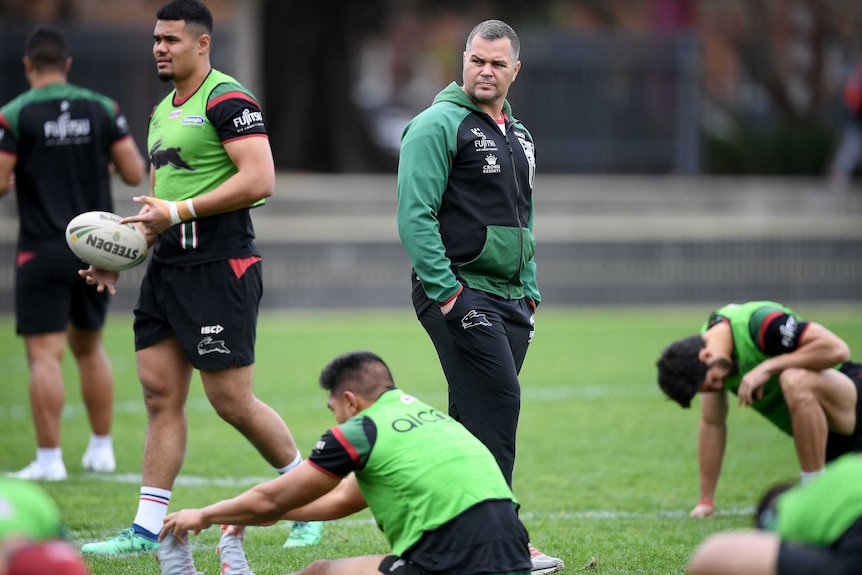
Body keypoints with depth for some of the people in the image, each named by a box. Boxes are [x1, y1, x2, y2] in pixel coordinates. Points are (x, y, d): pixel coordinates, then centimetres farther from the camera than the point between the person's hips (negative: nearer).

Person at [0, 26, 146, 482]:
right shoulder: (102, 109, 1)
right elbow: (135, 173, 0)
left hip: (43, 252, -4)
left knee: (44, 354, -4)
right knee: (88, 346, 19)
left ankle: (49, 458, -9)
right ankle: (101, 449, 21)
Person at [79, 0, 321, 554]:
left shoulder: (228, 100, -11)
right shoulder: (163, 111, 18)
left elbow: (259, 180, -20)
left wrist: (179, 211, -21)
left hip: (220, 266, -9)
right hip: (167, 268, 9)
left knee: (232, 401, -5)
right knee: (160, 394, 4)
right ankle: (149, 528, 5)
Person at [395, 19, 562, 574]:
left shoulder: (518, 135, 19)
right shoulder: (440, 124, -7)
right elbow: (415, 215, -13)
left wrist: (529, 290, 19)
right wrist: (444, 290, -18)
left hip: (508, 298, 8)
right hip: (459, 292, -8)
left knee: (474, 417, 7)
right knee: (498, 402, -15)